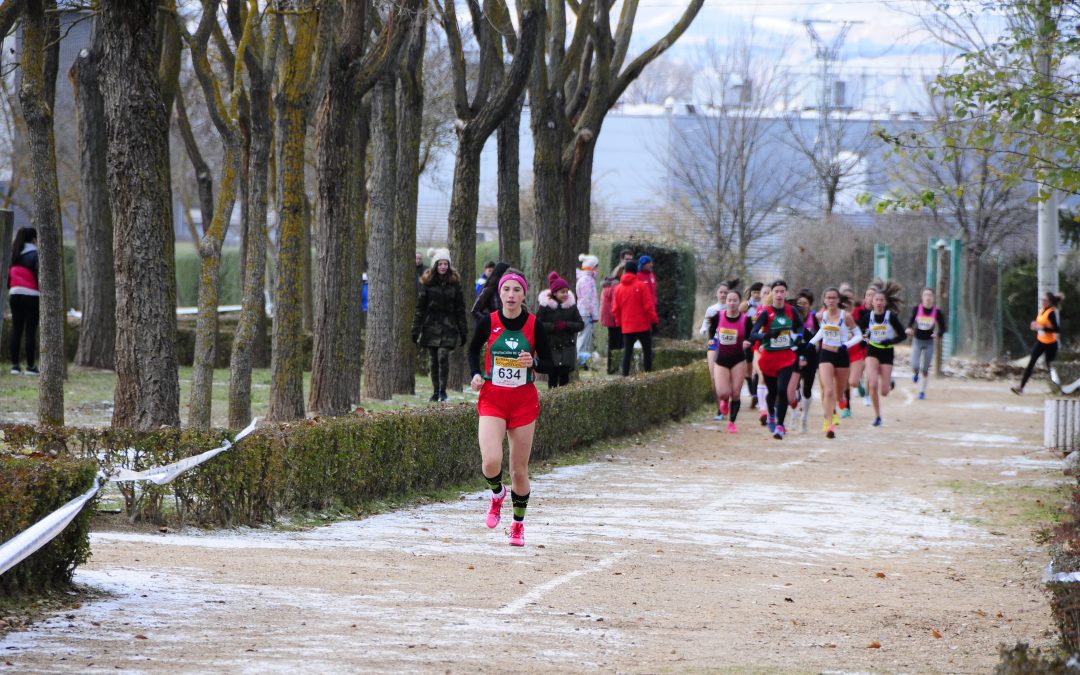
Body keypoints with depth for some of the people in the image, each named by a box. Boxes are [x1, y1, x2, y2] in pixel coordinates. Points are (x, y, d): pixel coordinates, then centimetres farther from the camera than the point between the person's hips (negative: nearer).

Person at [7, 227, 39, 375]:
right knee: (30, 332, -3)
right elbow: (40, 276, -13)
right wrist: (44, 296, -8)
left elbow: (8, 275, 13)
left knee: (16, 330, 7)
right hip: (31, 296, -6)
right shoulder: (35, 255, -7)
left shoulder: (15, 255, 12)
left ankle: (15, 364, 5)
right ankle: (30, 366, -3)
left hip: (15, 295, 6)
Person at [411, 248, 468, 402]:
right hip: (431, 325, 2)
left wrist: (463, 332, 3)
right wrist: (415, 330, -1)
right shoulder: (427, 283, 3)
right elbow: (420, 307, 4)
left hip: (448, 326, -1)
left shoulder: (454, 283, 3)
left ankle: (443, 390, -3)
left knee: (443, 356, -15)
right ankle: (436, 392, 15)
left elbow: (460, 309, 5)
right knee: (434, 360, 6)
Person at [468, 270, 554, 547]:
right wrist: (476, 374, -2)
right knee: (491, 462, -19)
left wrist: (534, 363, -19)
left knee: (519, 470, 5)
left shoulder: (534, 325, -5)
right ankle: (497, 494, 16)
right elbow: (474, 349, 15)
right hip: (492, 399, 0)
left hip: (523, 401, 0)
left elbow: (548, 363, 3)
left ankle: (518, 525, 24)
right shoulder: (489, 322, -4)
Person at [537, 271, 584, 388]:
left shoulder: (571, 305, 4)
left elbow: (580, 324, 2)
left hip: (567, 348, 2)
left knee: (565, 375, -2)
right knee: (552, 375, -1)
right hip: (551, 347, -2)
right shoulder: (545, 306, -4)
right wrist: (553, 327, -18)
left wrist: (566, 325, -13)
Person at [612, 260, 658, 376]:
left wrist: (619, 323, 17)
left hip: (627, 327, 3)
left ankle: (625, 375, 0)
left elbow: (615, 309, 6)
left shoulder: (618, 288, 4)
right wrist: (653, 320, -3)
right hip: (643, 325, -3)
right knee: (647, 351, 5)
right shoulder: (641, 286, -9)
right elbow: (648, 305, -11)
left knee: (627, 352, 7)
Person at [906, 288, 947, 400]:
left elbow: (943, 328, -2)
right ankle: (915, 374, 24)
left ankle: (922, 391, 21)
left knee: (925, 369, 5)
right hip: (917, 341, 0)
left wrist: (938, 335, -23)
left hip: (929, 342, 0)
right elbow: (911, 321, 6)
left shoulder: (937, 311, -9)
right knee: (915, 366, -14)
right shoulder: (917, 309, -6)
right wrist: (909, 329, -17)